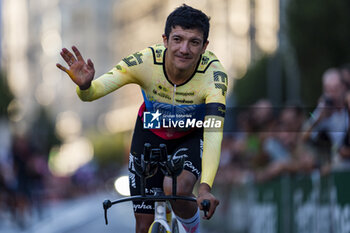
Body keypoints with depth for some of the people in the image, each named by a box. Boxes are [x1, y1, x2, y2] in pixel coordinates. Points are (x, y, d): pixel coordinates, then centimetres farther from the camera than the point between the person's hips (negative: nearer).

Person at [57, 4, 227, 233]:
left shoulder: (213, 73, -34)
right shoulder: (145, 61, -31)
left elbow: (214, 132, -43)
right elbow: (95, 90, -36)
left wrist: (205, 187, -56)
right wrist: (85, 86, -62)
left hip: (192, 136, -2)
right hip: (151, 132, 2)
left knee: (176, 189, -31)